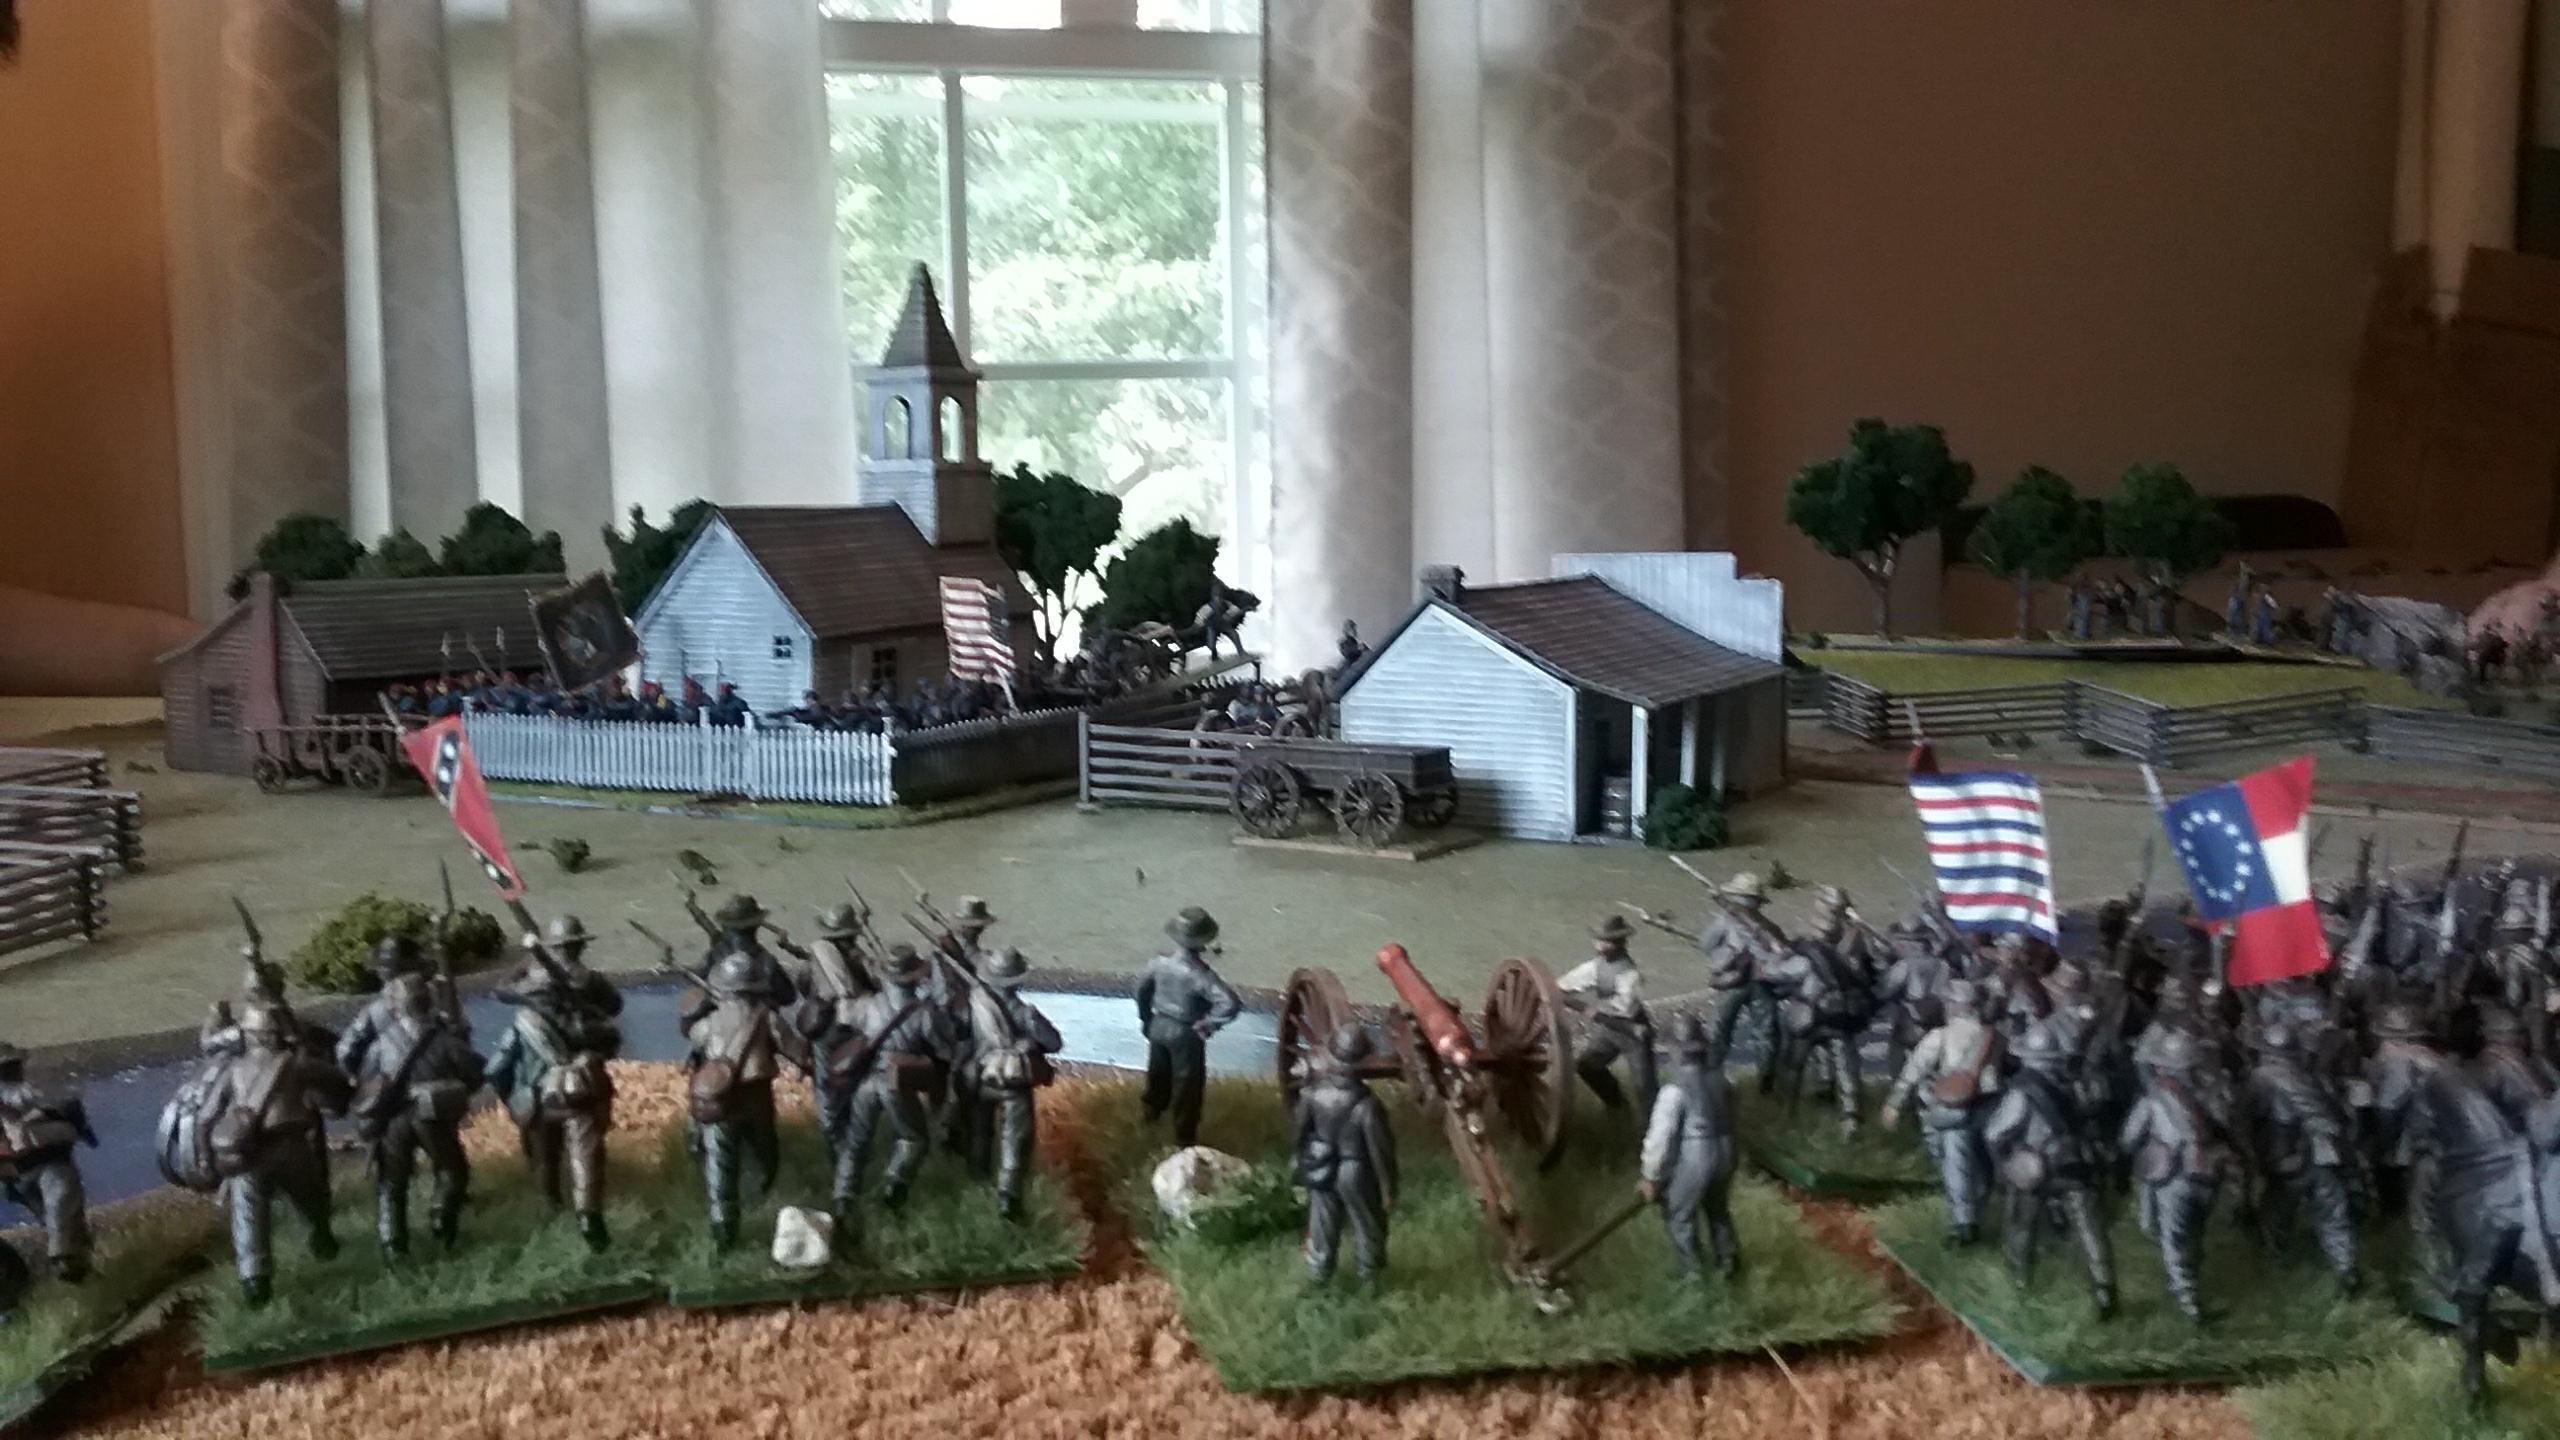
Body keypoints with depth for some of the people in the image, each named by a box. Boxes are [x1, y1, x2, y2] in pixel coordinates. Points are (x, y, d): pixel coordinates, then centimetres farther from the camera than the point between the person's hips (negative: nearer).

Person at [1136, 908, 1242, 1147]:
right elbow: (1230, 1004, -37)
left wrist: (1146, 1018, 18)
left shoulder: (1161, 961, -13)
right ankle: (1184, 1137, 25)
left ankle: (1151, 1111, 55)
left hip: (1159, 1026, 6)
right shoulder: (1199, 974, -31)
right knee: (1186, 1084, 12)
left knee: (1159, 1073, 30)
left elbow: (1143, 987, 4)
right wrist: (1207, 1026, -21)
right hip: (1185, 1034, -6)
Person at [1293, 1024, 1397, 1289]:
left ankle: (1317, 1273, 45)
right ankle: (1369, 1276, 44)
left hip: (1321, 1170, 3)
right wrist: (1389, 1189, -9)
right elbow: (1380, 1151, -23)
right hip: (1357, 1177, -3)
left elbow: (1297, 1127, -6)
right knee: (1367, 1226, 24)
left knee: (1322, 1224, 26)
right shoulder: (1366, 1106, -35)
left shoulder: (1314, 1091, -23)